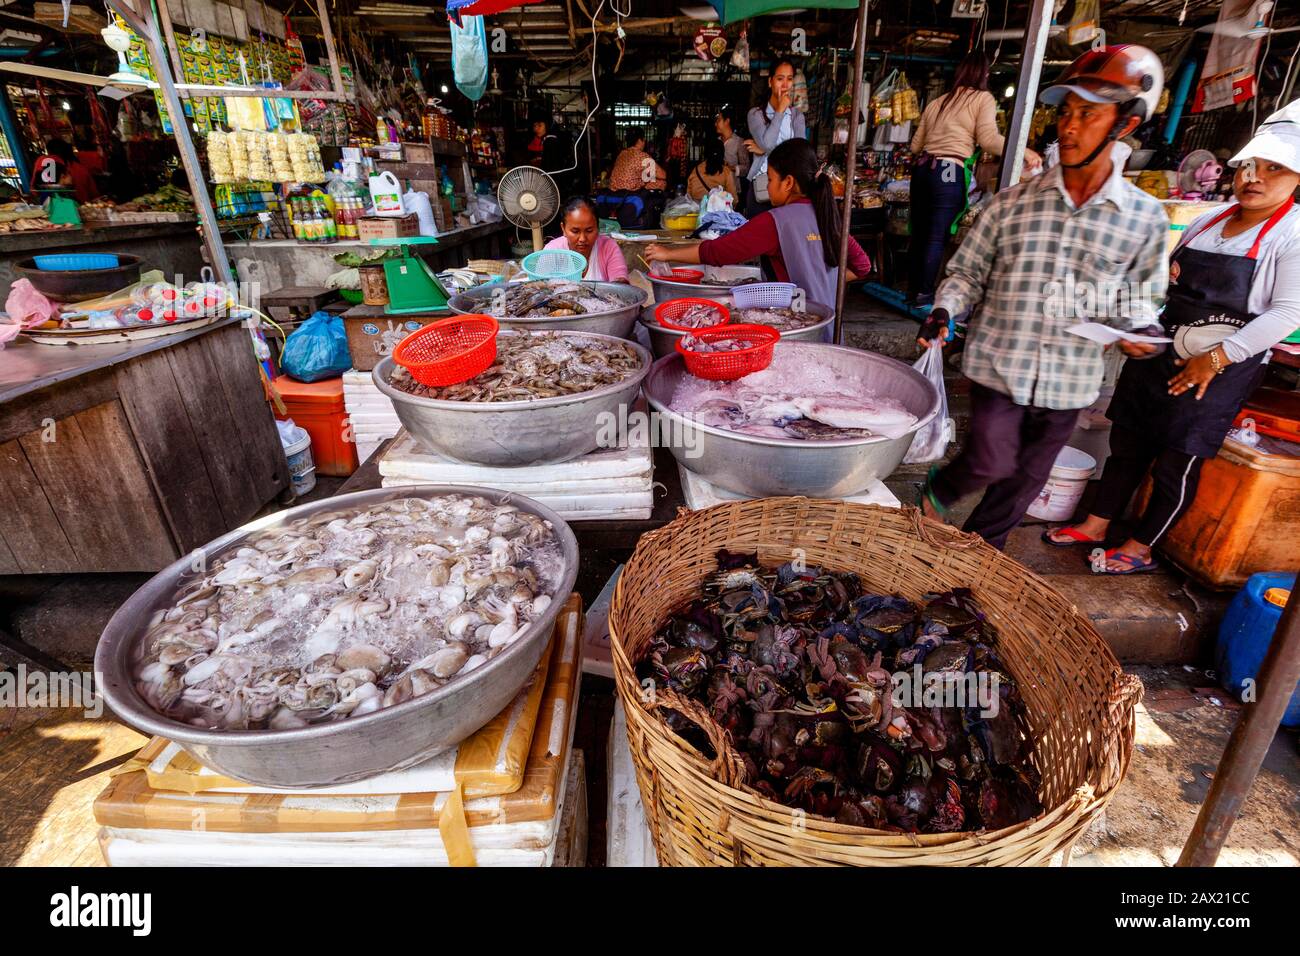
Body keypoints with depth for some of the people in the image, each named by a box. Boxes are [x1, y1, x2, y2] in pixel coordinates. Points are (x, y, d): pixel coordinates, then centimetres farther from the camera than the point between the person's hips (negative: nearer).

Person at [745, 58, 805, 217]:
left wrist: (764, 150, -10)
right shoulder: (756, 114, 2)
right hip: (761, 183, -2)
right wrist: (780, 111, -8)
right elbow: (767, 143, -15)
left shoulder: (797, 116, 10)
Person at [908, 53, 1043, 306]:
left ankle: (912, 289, 15)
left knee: (918, 233, 10)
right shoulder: (983, 99, 5)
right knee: (937, 237, -4)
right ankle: (924, 293, -3)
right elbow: (988, 139, -9)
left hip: (922, 169, 5)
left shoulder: (936, 102, 21)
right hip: (950, 173, -5)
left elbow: (915, 145, 24)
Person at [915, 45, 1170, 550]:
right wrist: (944, 310, -15)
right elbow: (967, 271, 4)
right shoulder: (1013, 202, -3)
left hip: (1069, 380, 2)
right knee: (993, 462, -11)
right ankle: (938, 488, 24)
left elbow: (1140, 294, 10)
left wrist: (1140, 327, -12)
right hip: (998, 363, -2)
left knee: (1026, 480, 13)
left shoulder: (1145, 218, 0)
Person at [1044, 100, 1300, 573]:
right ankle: (1095, 525, 23)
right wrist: (1164, 275, -1)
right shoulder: (1207, 222, 11)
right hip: (1159, 354, 6)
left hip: (1221, 370, -6)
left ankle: (1140, 548, 15)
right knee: (1128, 443, 11)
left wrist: (1216, 358, -20)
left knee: (1178, 462, 2)